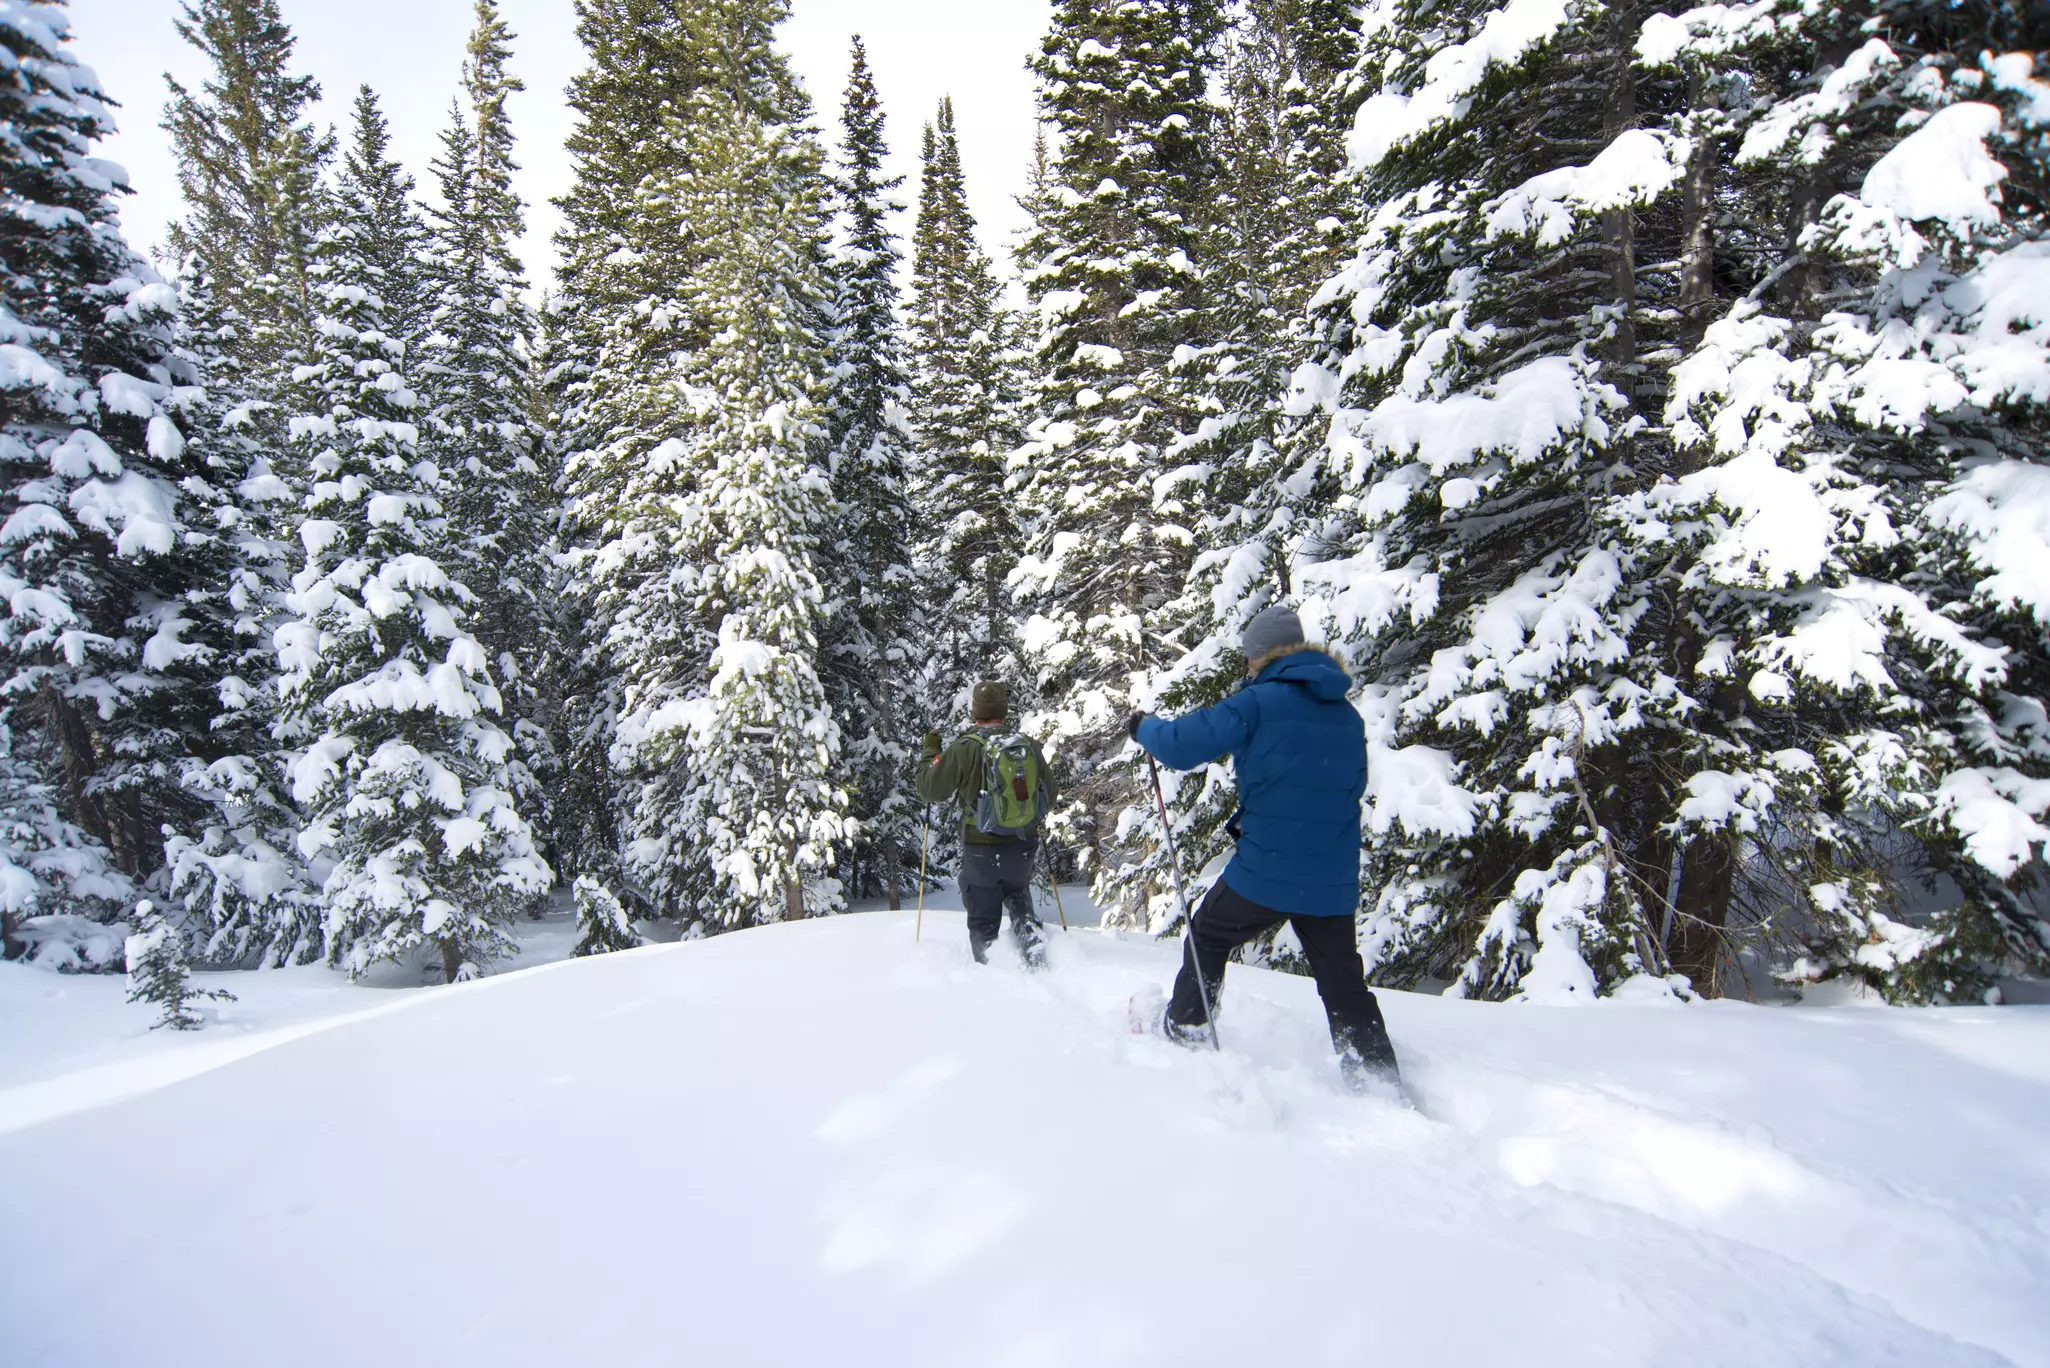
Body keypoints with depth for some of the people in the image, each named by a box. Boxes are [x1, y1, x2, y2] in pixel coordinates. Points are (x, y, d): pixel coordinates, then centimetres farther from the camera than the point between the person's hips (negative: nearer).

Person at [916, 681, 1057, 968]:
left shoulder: (965, 749, -16)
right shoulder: (1030, 745, -2)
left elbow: (930, 789, -7)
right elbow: (1050, 795, 8)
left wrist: (930, 752, 9)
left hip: (981, 849, -4)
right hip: (1023, 847, 4)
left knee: (983, 918, 12)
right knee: (1019, 901, 25)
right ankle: (1036, 959, 9)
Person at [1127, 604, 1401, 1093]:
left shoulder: (1259, 701, -9)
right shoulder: (1348, 716, 10)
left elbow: (1183, 745, -14)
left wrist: (1144, 727, 8)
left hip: (1265, 870, -5)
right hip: (1334, 881, 5)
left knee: (1206, 939, 20)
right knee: (1344, 987, 13)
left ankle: (1186, 1032, 30)